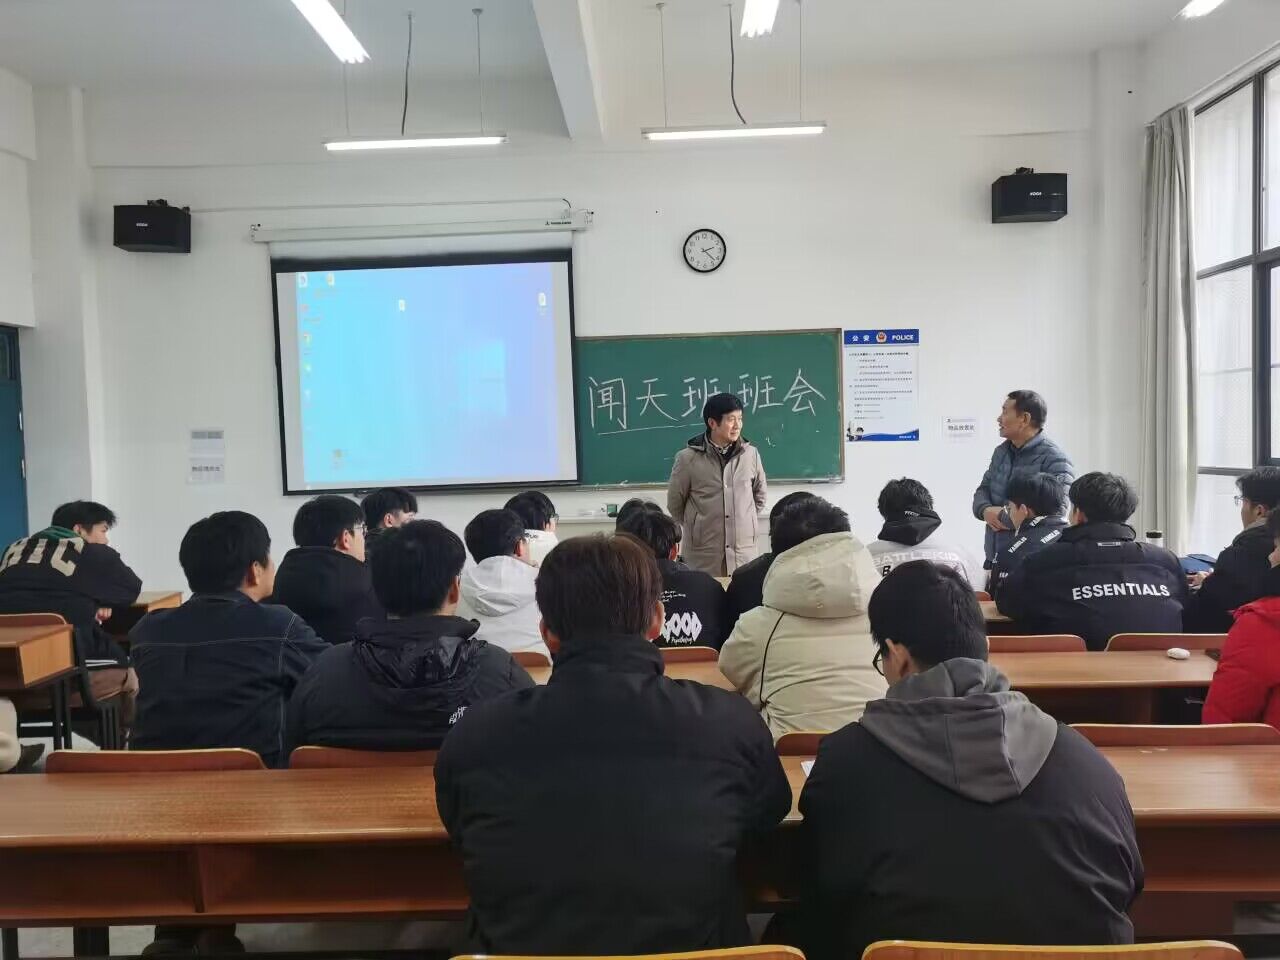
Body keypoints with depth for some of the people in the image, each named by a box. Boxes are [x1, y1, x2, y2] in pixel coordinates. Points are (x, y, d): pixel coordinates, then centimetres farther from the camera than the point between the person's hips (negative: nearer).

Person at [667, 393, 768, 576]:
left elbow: (760, 493, 18)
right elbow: (675, 503, 6)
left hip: (744, 553, 2)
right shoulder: (688, 458, -6)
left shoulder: (750, 454, 1)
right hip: (703, 555, -2)